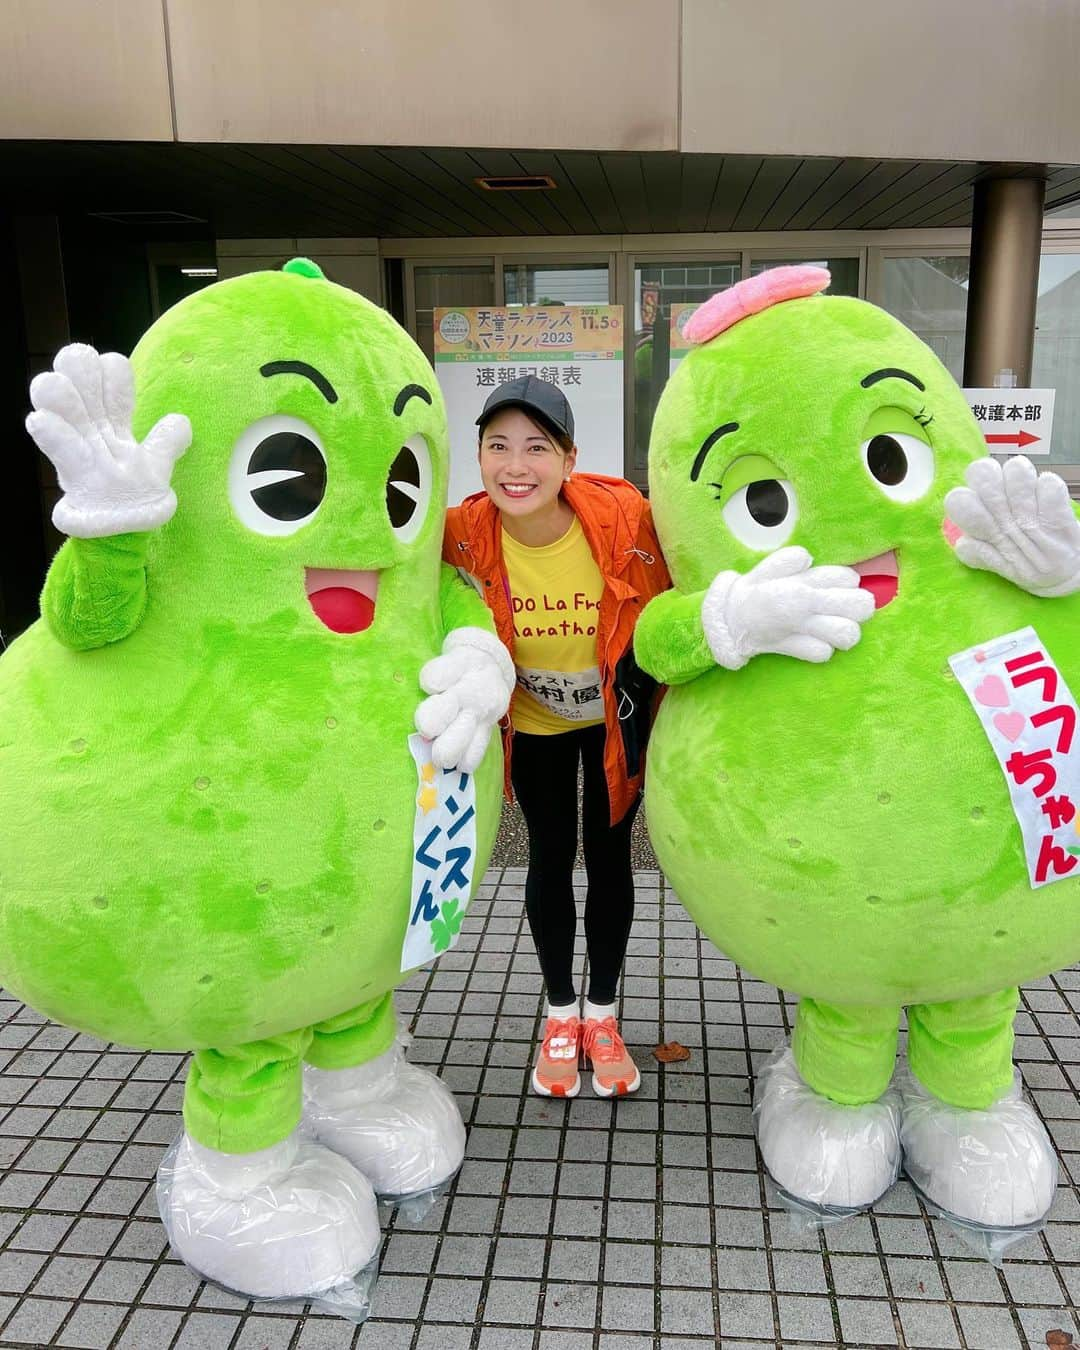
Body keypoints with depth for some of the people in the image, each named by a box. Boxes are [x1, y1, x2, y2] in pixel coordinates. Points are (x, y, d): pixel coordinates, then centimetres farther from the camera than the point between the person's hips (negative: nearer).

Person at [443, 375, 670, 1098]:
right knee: (551, 858, 11)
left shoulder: (624, 519, -29)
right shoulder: (465, 535, -26)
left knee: (609, 855, 10)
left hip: (615, 715, 0)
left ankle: (602, 1014, 30)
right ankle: (560, 1013, 32)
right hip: (534, 721, 1)